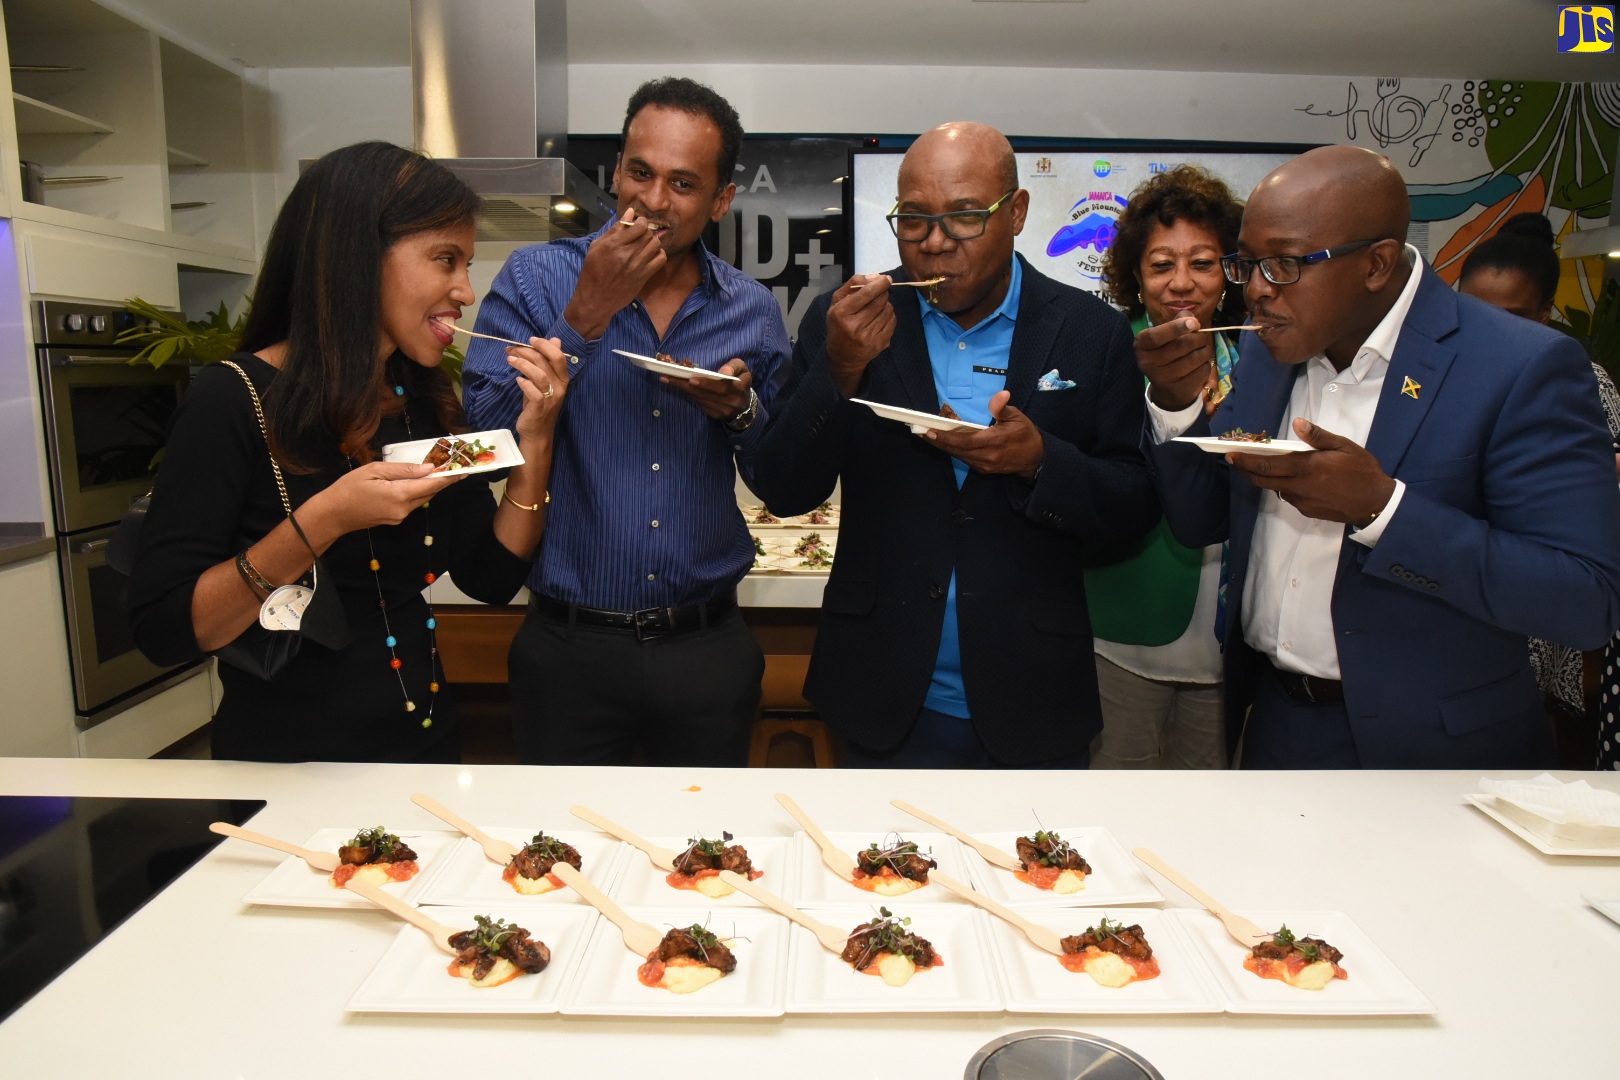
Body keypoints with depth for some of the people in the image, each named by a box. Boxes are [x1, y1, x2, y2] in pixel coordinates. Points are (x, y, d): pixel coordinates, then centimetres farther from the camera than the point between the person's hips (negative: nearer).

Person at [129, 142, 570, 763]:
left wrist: (534, 440, -11)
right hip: (282, 759, -6)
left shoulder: (426, 399, 1)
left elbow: (491, 578, 0)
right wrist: (320, 522, -32)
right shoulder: (232, 401, -16)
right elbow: (163, 631, -20)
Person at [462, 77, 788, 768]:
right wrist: (586, 315, -19)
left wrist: (743, 411, -12)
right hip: (569, 648, -2)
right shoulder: (534, 279, -3)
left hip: (708, 650, 2)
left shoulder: (753, 311, 3)